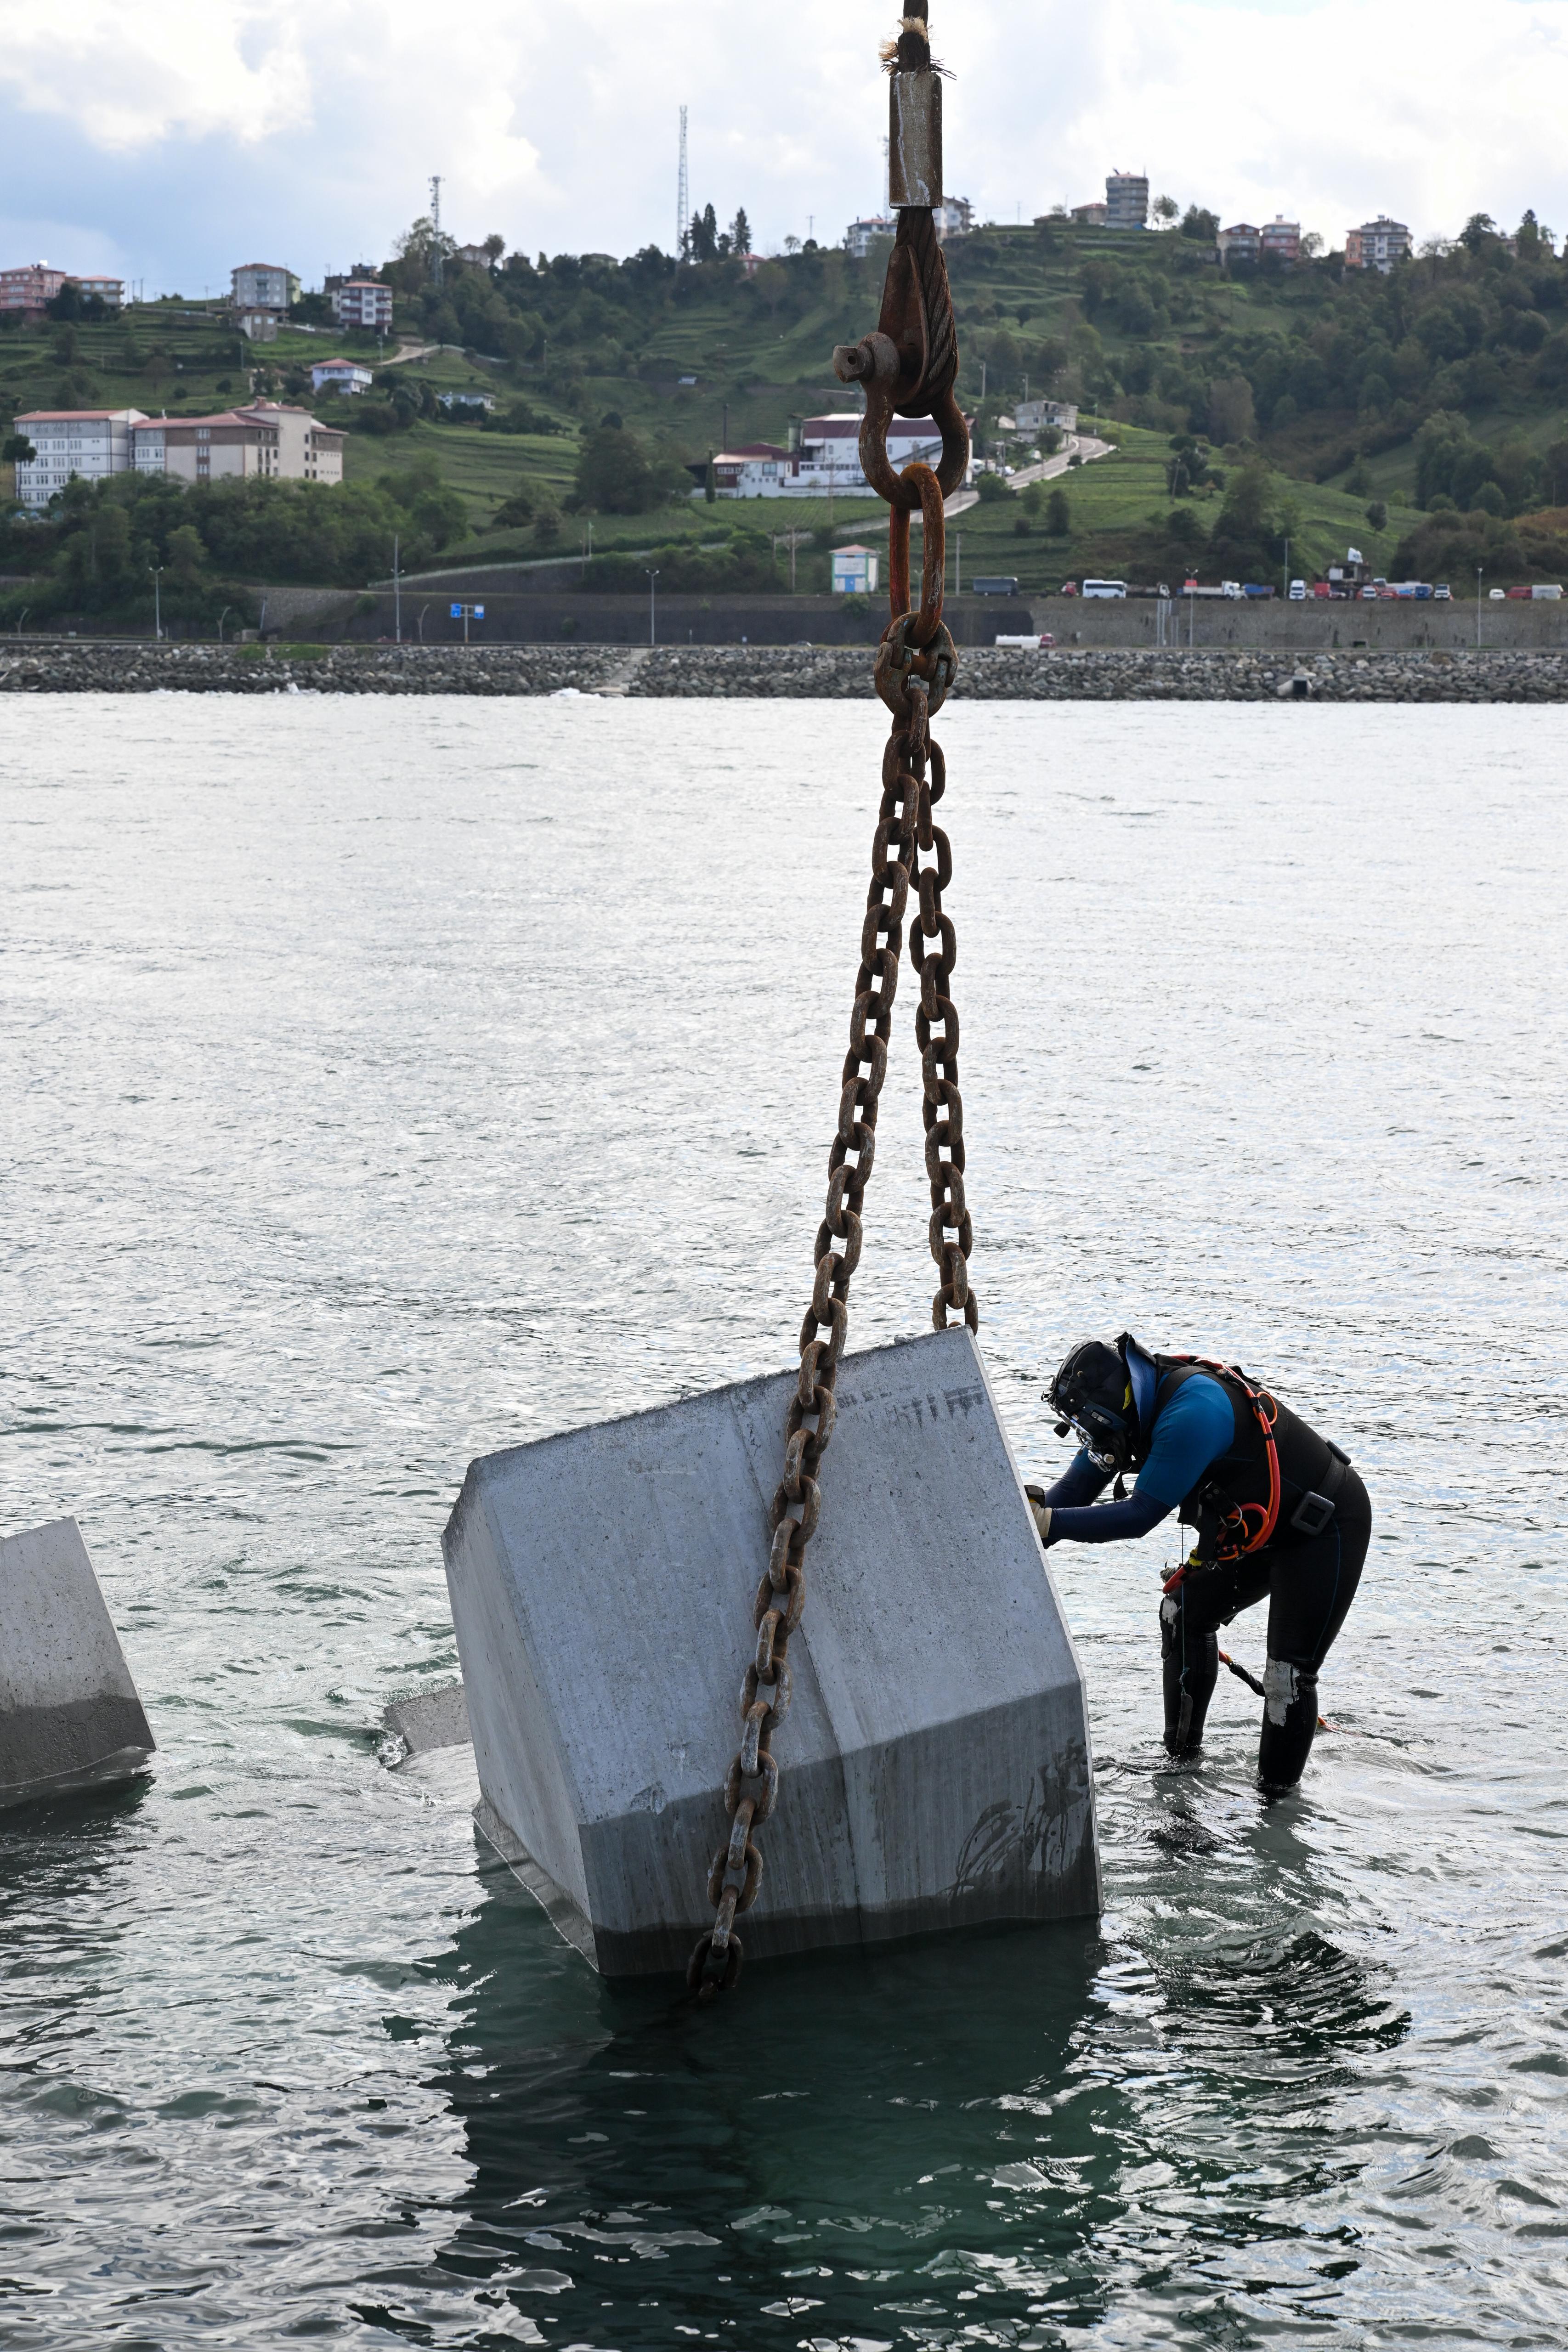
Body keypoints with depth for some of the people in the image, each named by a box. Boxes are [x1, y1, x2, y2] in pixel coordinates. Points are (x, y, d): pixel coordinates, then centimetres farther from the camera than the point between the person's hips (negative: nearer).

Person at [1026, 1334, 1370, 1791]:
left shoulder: (1191, 1413, -33)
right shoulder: (1139, 1404, -4)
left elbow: (1143, 1514, -33)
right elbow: (1078, 1485, 1)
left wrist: (1052, 1523, -33)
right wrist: (1037, 1508, -19)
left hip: (1328, 1527, -10)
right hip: (1258, 1527, 10)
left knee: (1288, 1676, -13)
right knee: (1183, 1613, 14)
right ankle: (1182, 1754, 26)